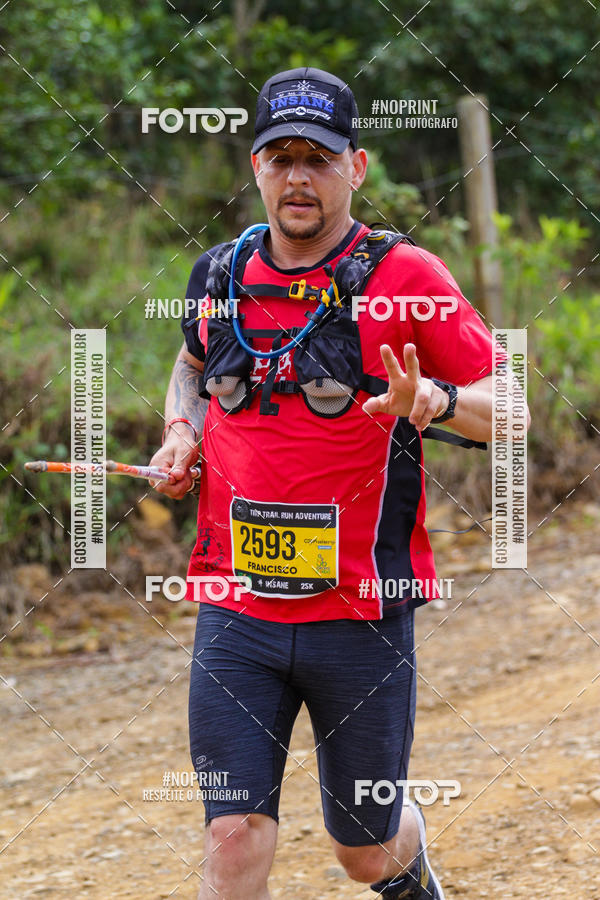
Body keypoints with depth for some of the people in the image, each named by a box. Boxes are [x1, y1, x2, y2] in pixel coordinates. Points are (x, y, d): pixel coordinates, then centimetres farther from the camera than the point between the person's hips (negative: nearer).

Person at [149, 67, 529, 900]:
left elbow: (510, 412, -6)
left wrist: (437, 400, -26)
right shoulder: (220, 276, 6)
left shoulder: (405, 278, -6)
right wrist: (181, 431, 9)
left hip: (362, 614, -2)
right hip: (236, 610, 2)